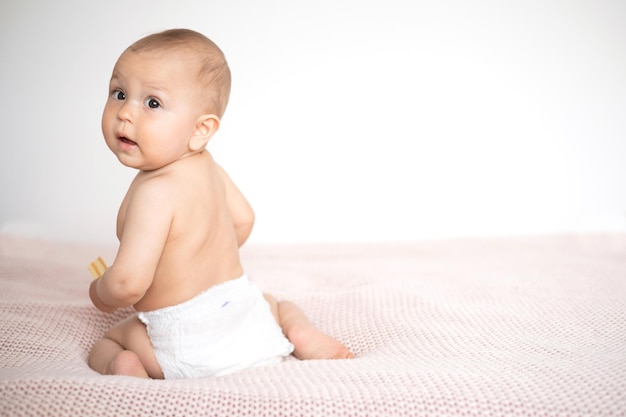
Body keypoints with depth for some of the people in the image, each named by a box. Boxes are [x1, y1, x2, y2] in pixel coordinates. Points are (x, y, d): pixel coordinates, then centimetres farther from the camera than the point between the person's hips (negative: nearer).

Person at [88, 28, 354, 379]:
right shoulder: (207, 167, 0)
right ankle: (301, 333, 3)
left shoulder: (155, 192, -25)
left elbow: (128, 283, -26)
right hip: (242, 307, 6)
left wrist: (100, 292, -2)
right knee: (279, 305, 36)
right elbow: (243, 220, 16)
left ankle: (128, 368, -13)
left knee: (104, 344, 20)